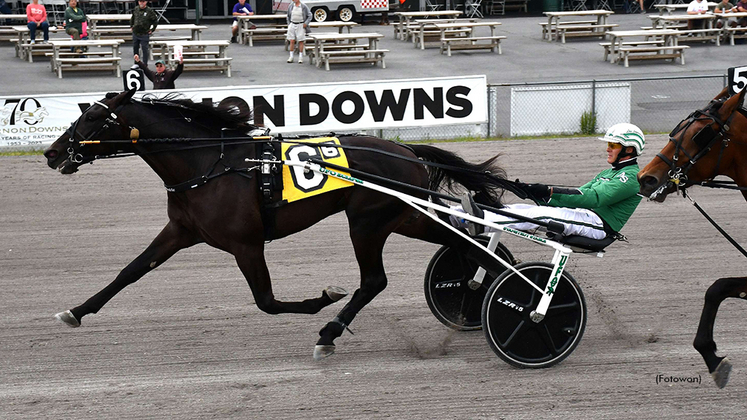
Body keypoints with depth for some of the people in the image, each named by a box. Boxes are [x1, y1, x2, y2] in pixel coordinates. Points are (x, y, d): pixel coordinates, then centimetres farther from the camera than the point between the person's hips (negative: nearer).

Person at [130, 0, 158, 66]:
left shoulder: (149, 11, -10)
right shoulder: (135, 10, 4)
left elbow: (156, 21, -2)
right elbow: (132, 18, 23)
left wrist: (152, 30, -4)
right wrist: (131, 26, 17)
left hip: (144, 34, -5)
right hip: (135, 33, 5)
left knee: (145, 50, -2)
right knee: (135, 49, 13)